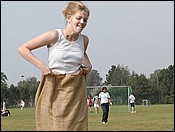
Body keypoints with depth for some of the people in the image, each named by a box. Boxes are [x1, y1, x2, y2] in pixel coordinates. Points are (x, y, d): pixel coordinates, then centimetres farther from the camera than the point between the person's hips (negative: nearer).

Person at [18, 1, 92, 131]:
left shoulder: (84, 40, 4)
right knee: (53, 126, -3)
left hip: (76, 90, 4)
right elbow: (23, 49, -6)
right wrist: (41, 66, -14)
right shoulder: (54, 36, -11)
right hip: (54, 89, -4)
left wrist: (88, 64, 11)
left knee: (77, 126, 2)